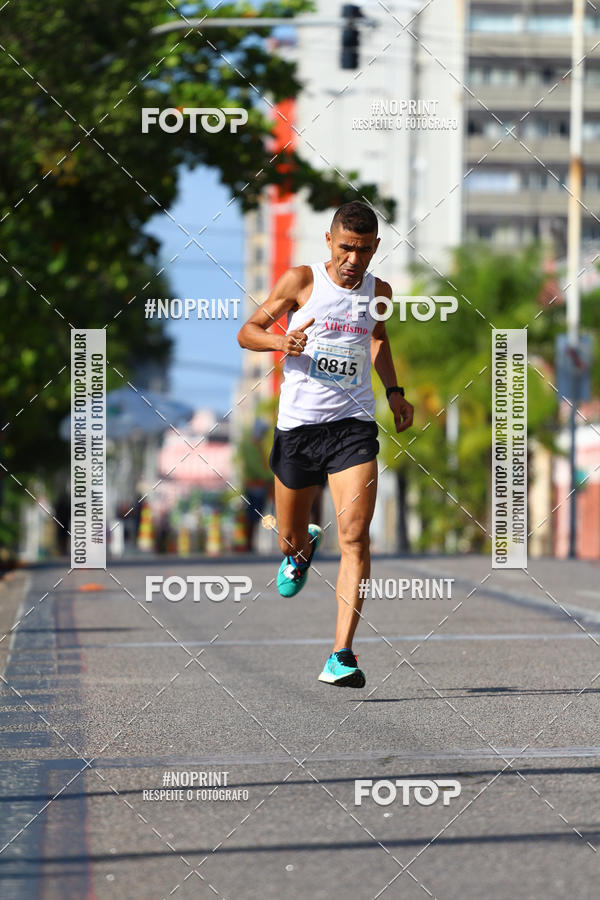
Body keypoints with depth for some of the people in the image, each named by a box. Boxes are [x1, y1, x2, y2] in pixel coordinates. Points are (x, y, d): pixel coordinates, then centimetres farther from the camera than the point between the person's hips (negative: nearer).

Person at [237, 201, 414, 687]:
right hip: (297, 425, -1)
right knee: (290, 539, 12)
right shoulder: (301, 281, -3)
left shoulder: (378, 291, 7)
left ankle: (342, 655, -17)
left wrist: (395, 392, 17)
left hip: (354, 426, 1)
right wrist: (280, 341, -18)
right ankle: (303, 549, 52)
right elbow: (248, 332, 3)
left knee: (355, 536, -15)